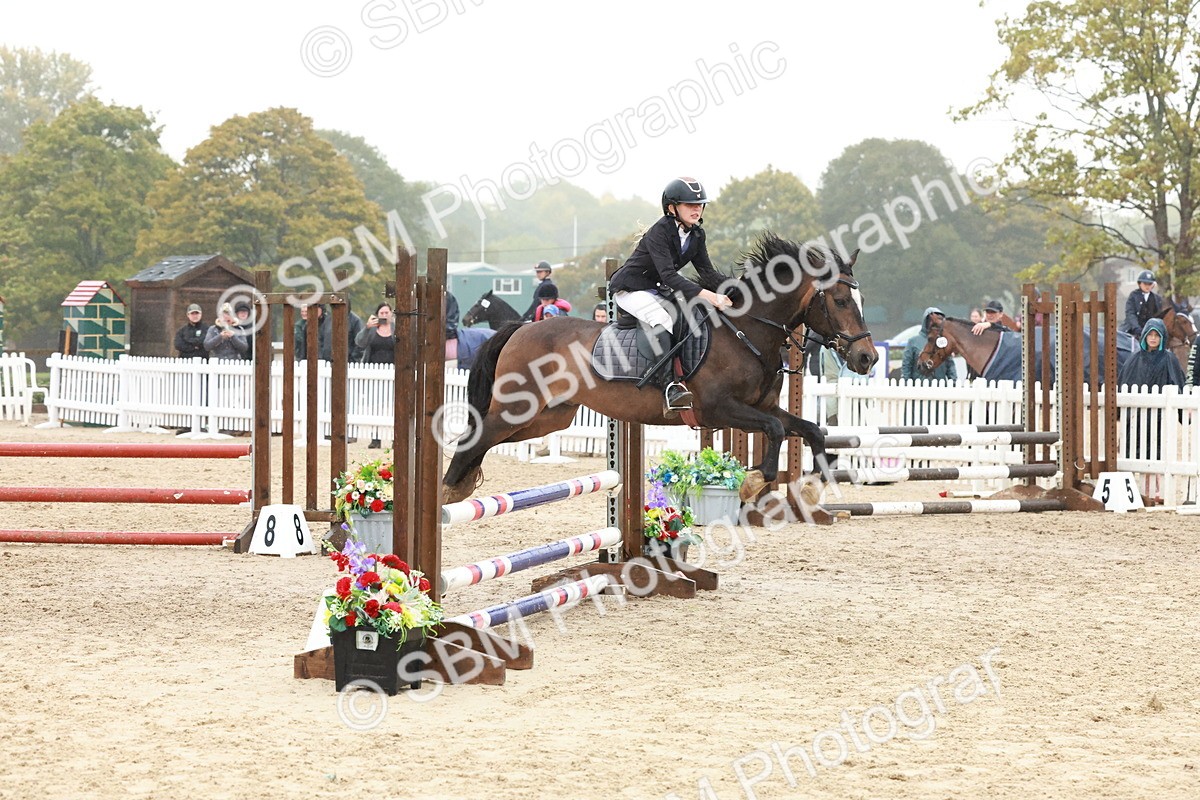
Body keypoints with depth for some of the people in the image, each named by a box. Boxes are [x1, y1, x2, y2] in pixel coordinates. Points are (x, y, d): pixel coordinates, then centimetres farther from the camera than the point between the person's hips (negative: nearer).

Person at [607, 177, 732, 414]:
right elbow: (668, 275, -35)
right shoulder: (660, 232, -25)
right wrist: (703, 294, -45)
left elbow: (707, 272, 0)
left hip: (657, 291, 9)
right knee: (660, 319, -35)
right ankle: (669, 385, -47)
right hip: (630, 289, -9)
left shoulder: (696, 235, 1)